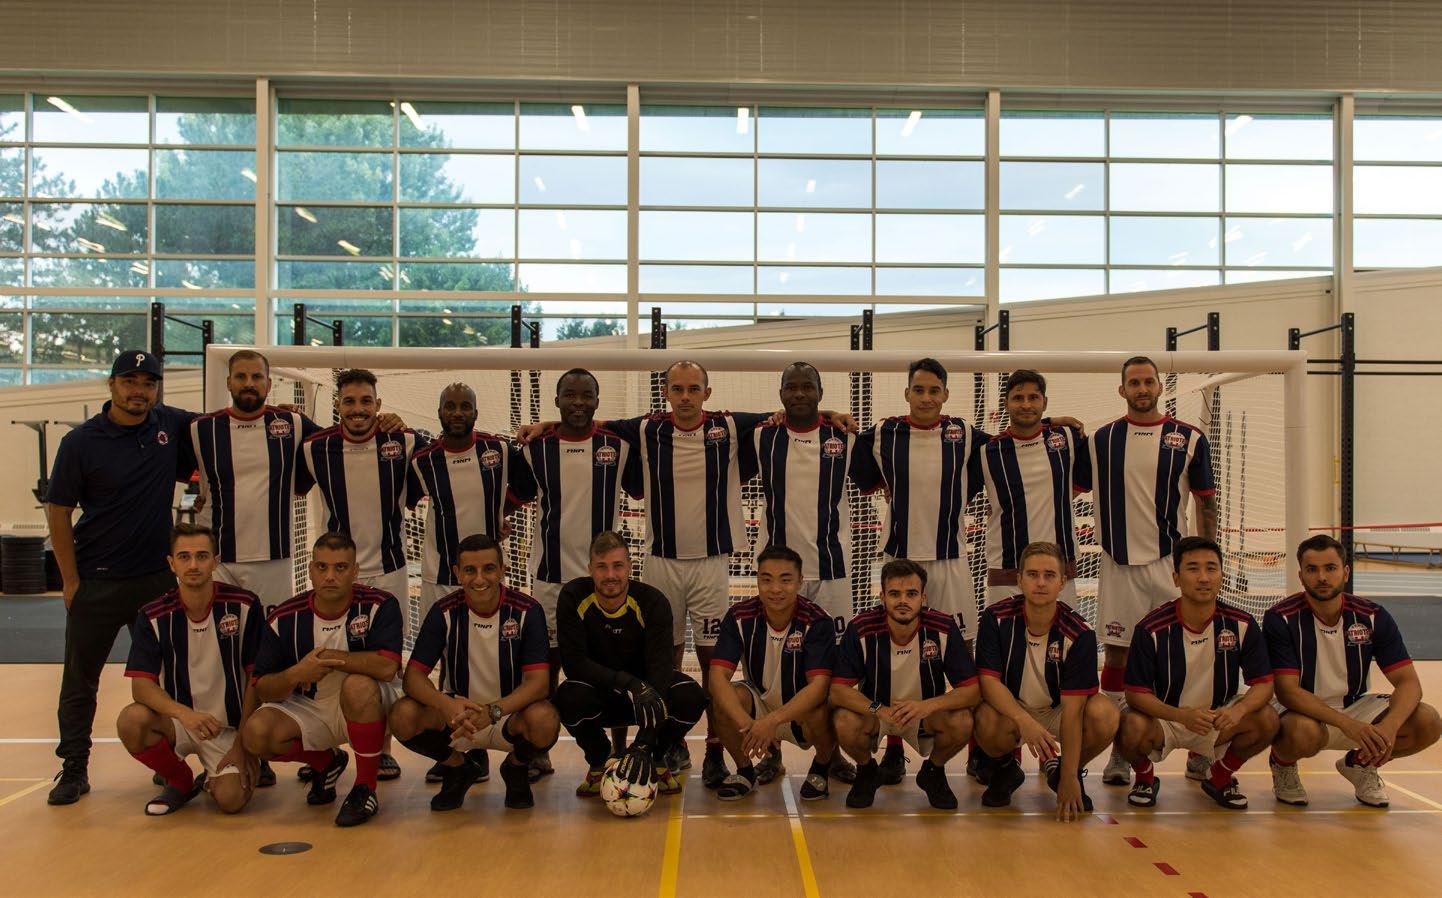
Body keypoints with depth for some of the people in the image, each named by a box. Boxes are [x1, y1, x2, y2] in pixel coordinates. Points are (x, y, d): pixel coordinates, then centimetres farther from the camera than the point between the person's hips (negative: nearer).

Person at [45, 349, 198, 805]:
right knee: (80, 679, 6)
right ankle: (73, 770, 18)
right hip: (96, 580, -2)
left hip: (158, 578, 2)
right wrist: (70, 581, -6)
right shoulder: (81, 442, -6)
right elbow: (57, 511, -3)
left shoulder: (172, 425, 1)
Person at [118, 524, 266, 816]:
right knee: (131, 720, -30)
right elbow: (141, 685, -15)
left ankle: (213, 779, 16)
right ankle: (180, 781, 1)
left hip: (229, 726, -2)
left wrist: (243, 744, -10)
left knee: (230, 800, -25)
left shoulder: (244, 606, -10)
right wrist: (184, 713, -35)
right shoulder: (153, 617, -7)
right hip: (178, 721, 2)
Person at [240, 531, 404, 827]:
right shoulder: (285, 618, -7)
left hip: (369, 710, -4)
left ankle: (366, 788, -17)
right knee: (256, 732, -22)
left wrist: (327, 657, -24)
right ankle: (326, 763, 11)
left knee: (359, 685, -36)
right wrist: (295, 674, -27)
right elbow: (263, 689, -5)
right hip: (310, 710, 4)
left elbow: (387, 667, -32)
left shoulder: (380, 606, -16)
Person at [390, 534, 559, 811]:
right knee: (403, 716, -27)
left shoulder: (527, 611, -13)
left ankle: (516, 768, 4)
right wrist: (445, 704, -36)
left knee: (545, 721, -35)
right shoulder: (444, 611, -8)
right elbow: (413, 675, -14)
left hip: (511, 715, -1)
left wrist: (493, 711, -39)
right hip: (456, 716, 2)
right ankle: (458, 768, 6)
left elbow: (539, 681, -20)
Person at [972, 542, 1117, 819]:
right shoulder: (996, 618, -16)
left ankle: (1060, 771, 2)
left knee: (1104, 715, -31)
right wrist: (1023, 720, -40)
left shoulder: (1079, 634, -18)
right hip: (1010, 709, 0)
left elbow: (1072, 709, -22)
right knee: (988, 721, -36)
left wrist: (1069, 779, -25)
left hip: (1056, 711, 1)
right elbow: (988, 680, -21)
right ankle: (1005, 770, 3)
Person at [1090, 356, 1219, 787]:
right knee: (1116, 654, 3)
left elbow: (1206, 503, 4)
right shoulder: (1101, 440, 5)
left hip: (1172, 561, -1)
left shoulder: (1189, 439, 3)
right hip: (1119, 563, 1)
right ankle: (1119, 751, 12)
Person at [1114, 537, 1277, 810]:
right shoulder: (1151, 629, -17)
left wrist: (1238, 710, -32)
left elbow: (1263, 683, -9)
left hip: (1219, 719, 3)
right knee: (1132, 728, -34)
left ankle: (1219, 777, 7)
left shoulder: (1242, 624, -10)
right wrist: (1183, 715, -35)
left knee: (1267, 720, -23)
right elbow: (1135, 693, -17)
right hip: (1163, 718, -3)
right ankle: (1145, 778, 5)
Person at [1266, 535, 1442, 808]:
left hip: (1356, 707, 4)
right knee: (1303, 733, -40)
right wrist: (1347, 724, -36)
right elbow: (1287, 692, -22)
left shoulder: (1373, 616, -6)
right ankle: (1282, 764, 0)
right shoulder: (1281, 619, -17)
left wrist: (1389, 726, -32)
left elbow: (1408, 681, -10)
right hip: (1304, 714, -4)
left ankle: (1359, 764, 10)